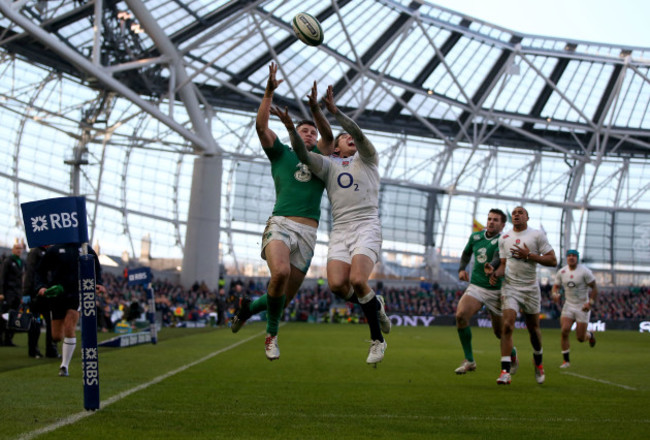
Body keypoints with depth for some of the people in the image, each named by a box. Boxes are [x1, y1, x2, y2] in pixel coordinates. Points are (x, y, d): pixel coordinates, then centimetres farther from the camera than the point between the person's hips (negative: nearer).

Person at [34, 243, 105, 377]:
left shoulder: (86, 249, 6)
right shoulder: (54, 250, 2)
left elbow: (97, 269, 20)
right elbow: (40, 271, 8)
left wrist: (99, 283, 3)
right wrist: (41, 286, -8)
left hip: (77, 295, 0)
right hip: (58, 295, 0)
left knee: (69, 328, -18)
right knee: (56, 337, 1)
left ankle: (64, 366, -5)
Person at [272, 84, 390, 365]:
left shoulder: (366, 158, 14)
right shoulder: (328, 165, 19)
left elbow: (359, 134, -5)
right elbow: (303, 155, 2)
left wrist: (335, 112, -18)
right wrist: (291, 128, -15)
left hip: (366, 226, -3)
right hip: (340, 230, 3)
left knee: (357, 280, -25)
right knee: (337, 284, -21)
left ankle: (377, 339, -9)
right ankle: (374, 305, 11)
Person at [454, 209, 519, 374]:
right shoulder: (475, 237, 7)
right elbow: (467, 253, 27)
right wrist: (462, 268, 11)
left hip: (496, 290, -3)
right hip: (476, 286, 3)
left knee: (500, 331, 6)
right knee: (461, 315, -23)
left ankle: (512, 354, 41)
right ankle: (469, 360, -13)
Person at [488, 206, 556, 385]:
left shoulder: (537, 235, -3)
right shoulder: (504, 238, 8)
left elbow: (552, 260, -7)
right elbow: (504, 264, 12)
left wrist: (529, 255, -17)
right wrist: (496, 273, -10)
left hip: (531, 288, -1)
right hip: (510, 287, 1)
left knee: (533, 328, 11)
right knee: (507, 325, -16)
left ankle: (538, 363, 38)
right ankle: (505, 371, -18)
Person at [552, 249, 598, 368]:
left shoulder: (584, 271, -13)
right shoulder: (561, 272, 0)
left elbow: (594, 288, -7)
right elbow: (556, 286, 12)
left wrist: (590, 303, -18)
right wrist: (555, 294, -11)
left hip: (583, 307, -3)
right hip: (569, 306, 3)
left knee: (580, 338, -1)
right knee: (564, 330, -16)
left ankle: (590, 335, 38)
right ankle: (566, 360, -5)